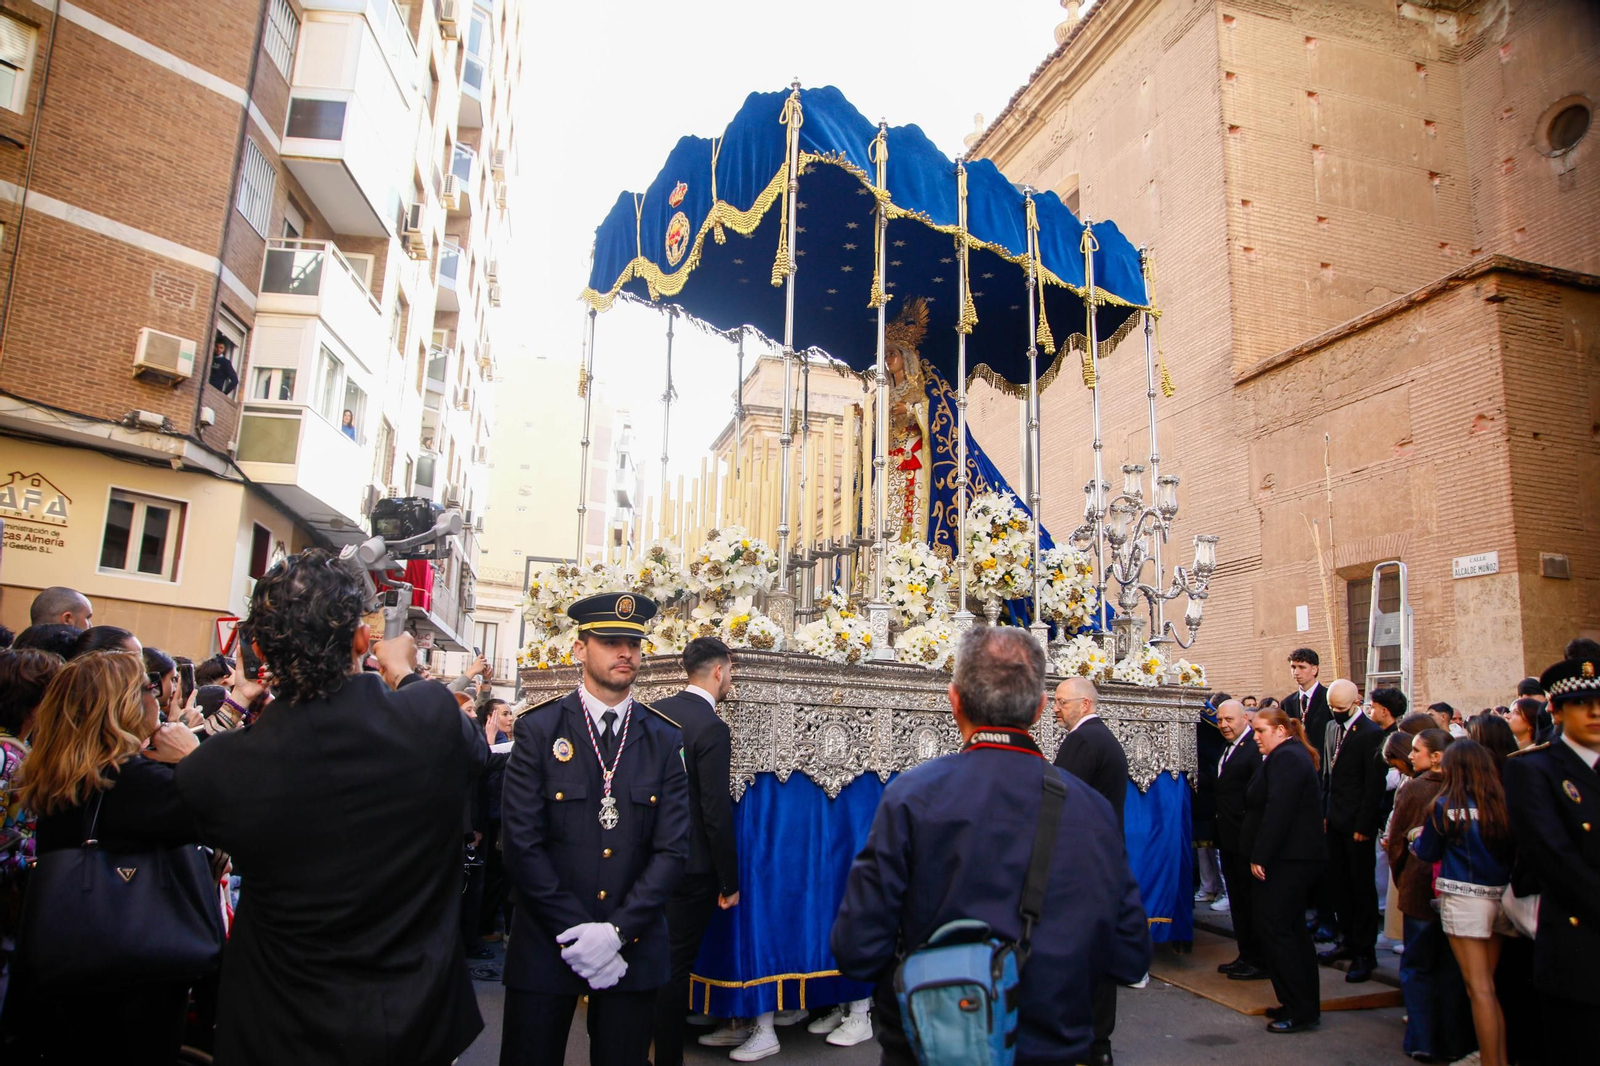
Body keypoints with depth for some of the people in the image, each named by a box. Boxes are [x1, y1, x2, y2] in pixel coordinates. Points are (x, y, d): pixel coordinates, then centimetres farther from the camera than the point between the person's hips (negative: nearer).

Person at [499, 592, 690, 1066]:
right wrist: (575, 932, -13)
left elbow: (672, 848, -3)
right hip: (544, 949, -1)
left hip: (633, 950, 2)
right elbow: (523, 843, -9)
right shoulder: (538, 729, -4)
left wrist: (617, 930, -12)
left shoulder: (666, 739, 1)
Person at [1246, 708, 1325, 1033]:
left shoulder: (1285, 758, -17)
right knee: (1292, 928, 15)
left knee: (1274, 927, -6)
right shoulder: (1293, 755, 17)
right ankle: (1307, 1005, 23)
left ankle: (1299, 1011, -1)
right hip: (1299, 857, 11)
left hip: (1288, 860, -11)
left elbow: (1277, 811, -26)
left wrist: (1259, 856, -23)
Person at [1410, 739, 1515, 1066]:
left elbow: (1428, 853, 0)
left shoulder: (1446, 805, -10)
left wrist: (1417, 838, 21)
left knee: (1479, 989, -1)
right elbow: (1511, 849, 14)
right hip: (1500, 897, 5)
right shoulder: (1503, 803, 1)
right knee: (1489, 986, 16)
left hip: (1464, 897, -5)